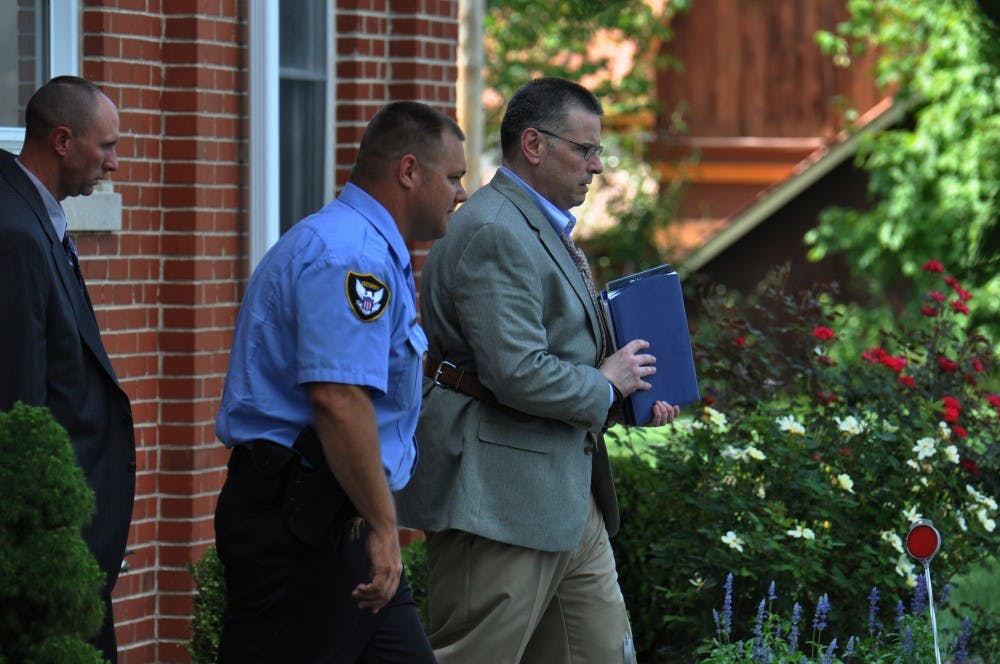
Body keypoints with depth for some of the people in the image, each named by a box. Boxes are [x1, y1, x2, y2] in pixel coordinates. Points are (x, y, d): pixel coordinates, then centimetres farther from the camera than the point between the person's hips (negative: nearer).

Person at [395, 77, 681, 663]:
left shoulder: (542, 226, 18)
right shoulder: (494, 233, -17)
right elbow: (518, 374, -25)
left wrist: (631, 395, 12)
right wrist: (606, 384, -9)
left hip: (565, 494, 11)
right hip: (498, 498, -11)